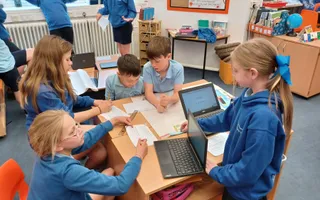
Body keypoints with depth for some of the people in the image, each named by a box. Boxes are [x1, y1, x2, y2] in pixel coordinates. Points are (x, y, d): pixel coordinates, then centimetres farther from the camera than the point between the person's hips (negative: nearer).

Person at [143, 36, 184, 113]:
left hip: (172, 102, 1)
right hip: (154, 101, -1)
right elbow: (148, 92, -21)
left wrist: (169, 100, -46)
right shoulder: (147, 68, -16)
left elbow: (177, 94, -24)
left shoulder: (178, 68, -18)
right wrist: (158, 104, -41)